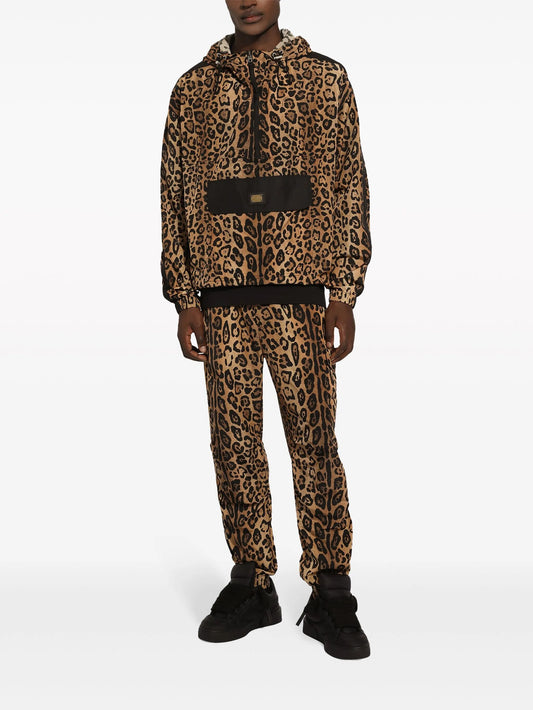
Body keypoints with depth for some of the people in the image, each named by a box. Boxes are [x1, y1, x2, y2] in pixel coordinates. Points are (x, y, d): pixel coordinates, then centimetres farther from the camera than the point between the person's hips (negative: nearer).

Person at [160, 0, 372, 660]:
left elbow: (351, 188, 3)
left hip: (300, 296, -2)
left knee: (315, 443, -1)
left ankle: (330, 594, 11)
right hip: (222, 300, 2)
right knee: (233, 443, 6)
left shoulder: (325, 78, 7)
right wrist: (184, 298, 3)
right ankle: (251, 585, 20)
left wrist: (346, 294, -4)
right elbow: (174, 195, 11)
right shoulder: (193, 88, 12)